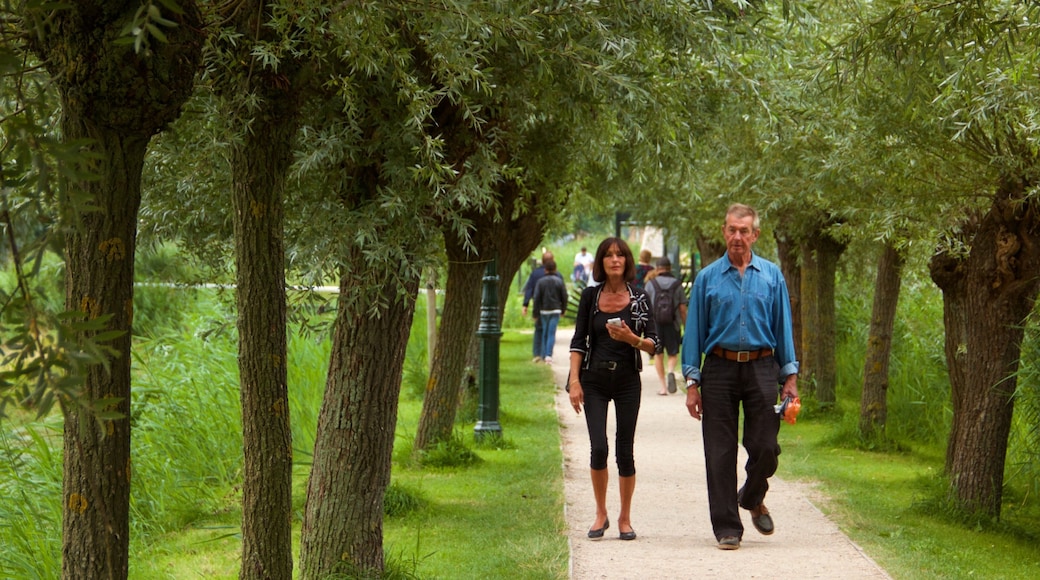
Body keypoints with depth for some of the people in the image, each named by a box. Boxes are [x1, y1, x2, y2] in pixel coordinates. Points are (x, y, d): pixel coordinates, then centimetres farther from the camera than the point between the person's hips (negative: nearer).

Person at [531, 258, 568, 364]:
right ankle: (548, 355, -16)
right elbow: (564, 297, 1)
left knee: (544, 332, 13)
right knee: (552, 333, -4)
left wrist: (536, 313, 2)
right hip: (555, 310, -1)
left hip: (544, 311, 1)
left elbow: (536, 298, -3)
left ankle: (544, 355, 18)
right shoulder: (559, 281, -2)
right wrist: (563, 310, 14)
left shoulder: (541, 282, -2)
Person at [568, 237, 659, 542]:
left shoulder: (638, 298, 1)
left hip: (627, 380, 0)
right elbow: (578, 341, 5)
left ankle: (625, 519, 13)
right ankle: (600, 514, 7)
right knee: (599, 448, -11)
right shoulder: (590, 296, 4)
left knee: (624, 451, 0)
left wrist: (631, 339, -20)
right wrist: (574, 381, -3)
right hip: (594, 381, 0)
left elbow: (654, 343, 0)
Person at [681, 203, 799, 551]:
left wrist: (790, 377, 3)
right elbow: (695, 330, 5)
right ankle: (727, 527, 6)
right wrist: (692, 382, -1)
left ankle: (752, 498, 29)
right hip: (719, 369, 0)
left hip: (761, 369, 1)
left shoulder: (772, 276, 8)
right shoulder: (707, 278, 5)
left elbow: (783, 327, 10)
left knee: (764, 447, -2)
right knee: (720, 453, -1)